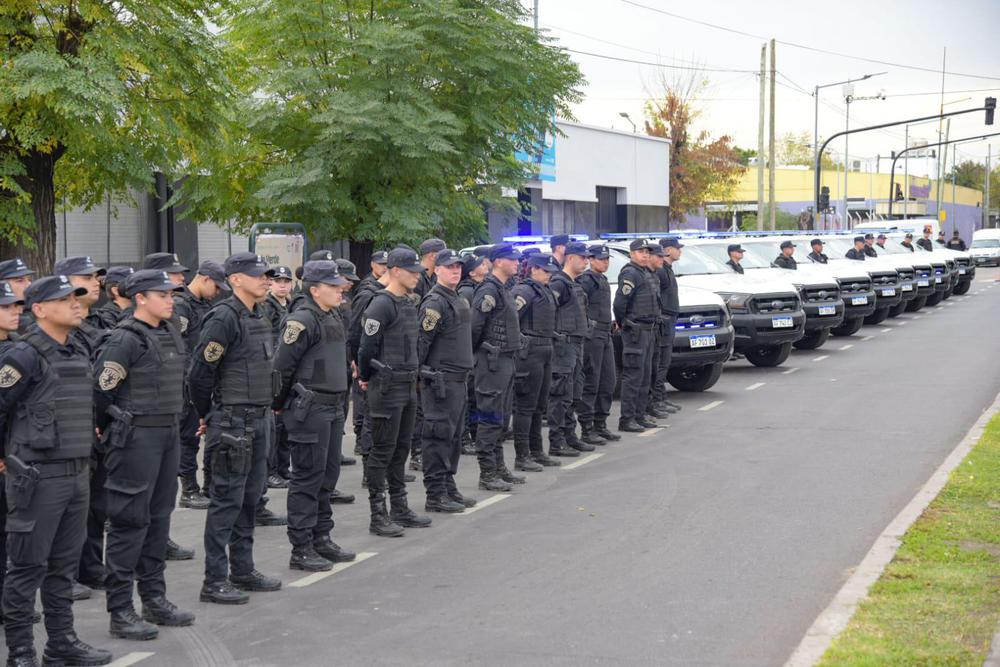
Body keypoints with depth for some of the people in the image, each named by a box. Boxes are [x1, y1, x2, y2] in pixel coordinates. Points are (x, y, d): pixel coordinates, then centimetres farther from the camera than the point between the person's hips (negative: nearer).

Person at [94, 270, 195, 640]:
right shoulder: (125, 340, -15)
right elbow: (100, 390, -15)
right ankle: (120, 612, 2)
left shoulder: (170, 335, 11)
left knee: (159, 517, 14)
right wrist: (112, 429, -2)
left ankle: (154, 598, 24)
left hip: (168, 434, 8)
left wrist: (171, 422, 16)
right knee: (130, 521, -4)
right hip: (136, 439, -8)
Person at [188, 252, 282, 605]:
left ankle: (242, 570, 25)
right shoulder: (224, 318, -16)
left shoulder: (258, 318, 13)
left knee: (250, 496, 15)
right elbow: (199, 371, -17)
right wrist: (208, 415, -5)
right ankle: (214, 582, 1)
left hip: (259, 418, 9)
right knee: (227, 499, -5)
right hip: (233, 421, -9)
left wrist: (266, 409, 16)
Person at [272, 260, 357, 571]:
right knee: (308, 478, -4)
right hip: (309, 410, -9)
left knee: (328, 476, 14)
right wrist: (281, 405, -9)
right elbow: (281, 365, -17)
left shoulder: (334, 318, 14)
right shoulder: (302, 320, -16)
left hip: (333, 407, 9)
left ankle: (322, 539, 24)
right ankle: (301, 549, 2)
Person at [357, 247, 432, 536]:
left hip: (408, 386, 9)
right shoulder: (381, 304, -16)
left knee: (401, 449, 14)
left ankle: (400, 509, 23)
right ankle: (378, 516, 1)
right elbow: (367, 347, -15)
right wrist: (366, 379, -3)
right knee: (382, 451, -4)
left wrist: (413, 377, 18)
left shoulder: (408, 303, 13)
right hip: (387, 388, -9)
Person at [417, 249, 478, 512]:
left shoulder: (459, 301, 17)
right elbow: (421, 341, -17)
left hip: (459, 379, 10)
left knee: (454, 435, 14)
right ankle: (435, 495, -2)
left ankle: (449, 487, 22)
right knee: (439, 436, -6)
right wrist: (420, 373, -14)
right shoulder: (434, 303, -14)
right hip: (441, 380, -10)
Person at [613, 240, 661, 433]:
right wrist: (622, 323, -9)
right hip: (635, 331, -10)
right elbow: (619, 303, -21)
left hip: (648, 329, 10)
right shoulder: (630, 274, -15)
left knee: (644, 375, 13)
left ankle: (640, 415, 20)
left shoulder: (647, 273, 16)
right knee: (633, 375, -9)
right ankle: (627, 419, -7)